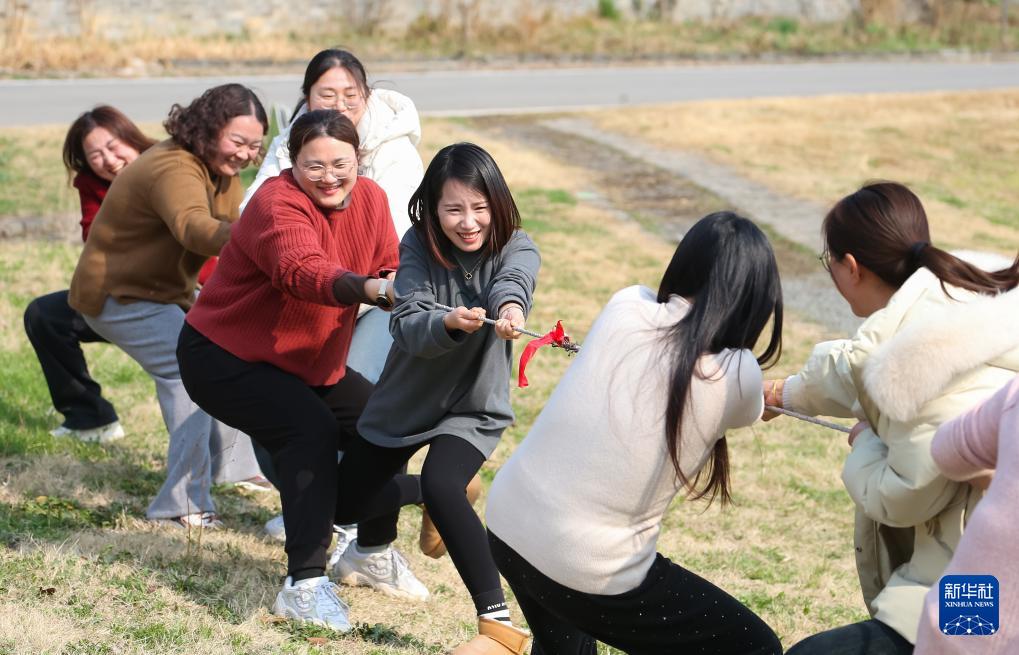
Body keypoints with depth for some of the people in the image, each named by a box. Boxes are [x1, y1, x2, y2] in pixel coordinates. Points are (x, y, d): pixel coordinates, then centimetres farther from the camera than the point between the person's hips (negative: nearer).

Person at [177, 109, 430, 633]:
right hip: (223, 356, -8)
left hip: (305, 362, 8)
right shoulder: (278, 204, -28)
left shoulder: (370, 199, -4)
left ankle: (378, 551, 27)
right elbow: (302, 271, -47)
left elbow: (390, 270, -1)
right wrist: (372, 288, -65)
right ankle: (304, 585, -25)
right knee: (311, 430, -28)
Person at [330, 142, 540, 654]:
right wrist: (449, 323, -53)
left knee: (441, 484, -31)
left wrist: (510, 306, -67)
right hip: (405, 399, 4)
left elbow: (514, 280, -42)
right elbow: (407, 327, -30)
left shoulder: (515, 248, -18)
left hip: (473, 406, -3)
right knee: (342, 501, 13)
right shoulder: (418, 246, -17)